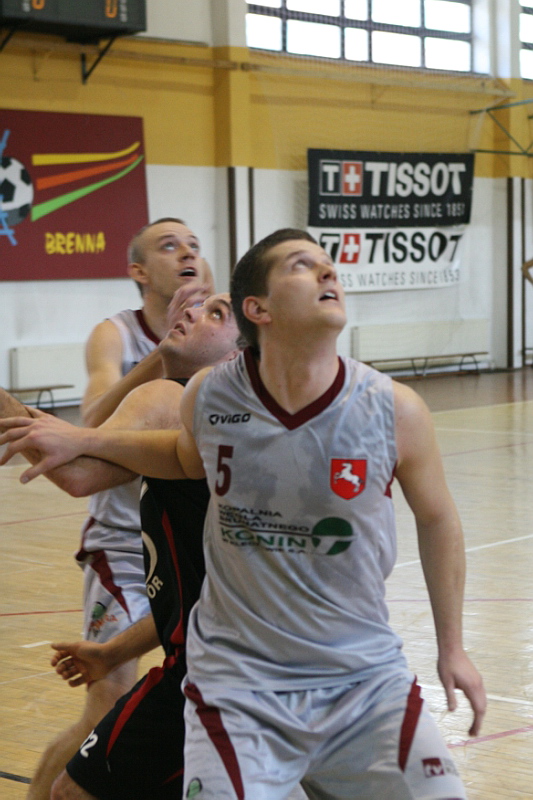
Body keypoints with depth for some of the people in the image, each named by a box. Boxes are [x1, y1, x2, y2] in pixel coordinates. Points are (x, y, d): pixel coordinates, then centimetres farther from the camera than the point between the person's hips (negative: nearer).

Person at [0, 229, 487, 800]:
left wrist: (451, 647, 10)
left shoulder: (394, 410, -12)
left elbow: (437, 521, 5)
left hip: (366, 679, 1)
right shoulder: (208, 397, -9)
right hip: (239, 683, 0)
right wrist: (81, 443, 7)